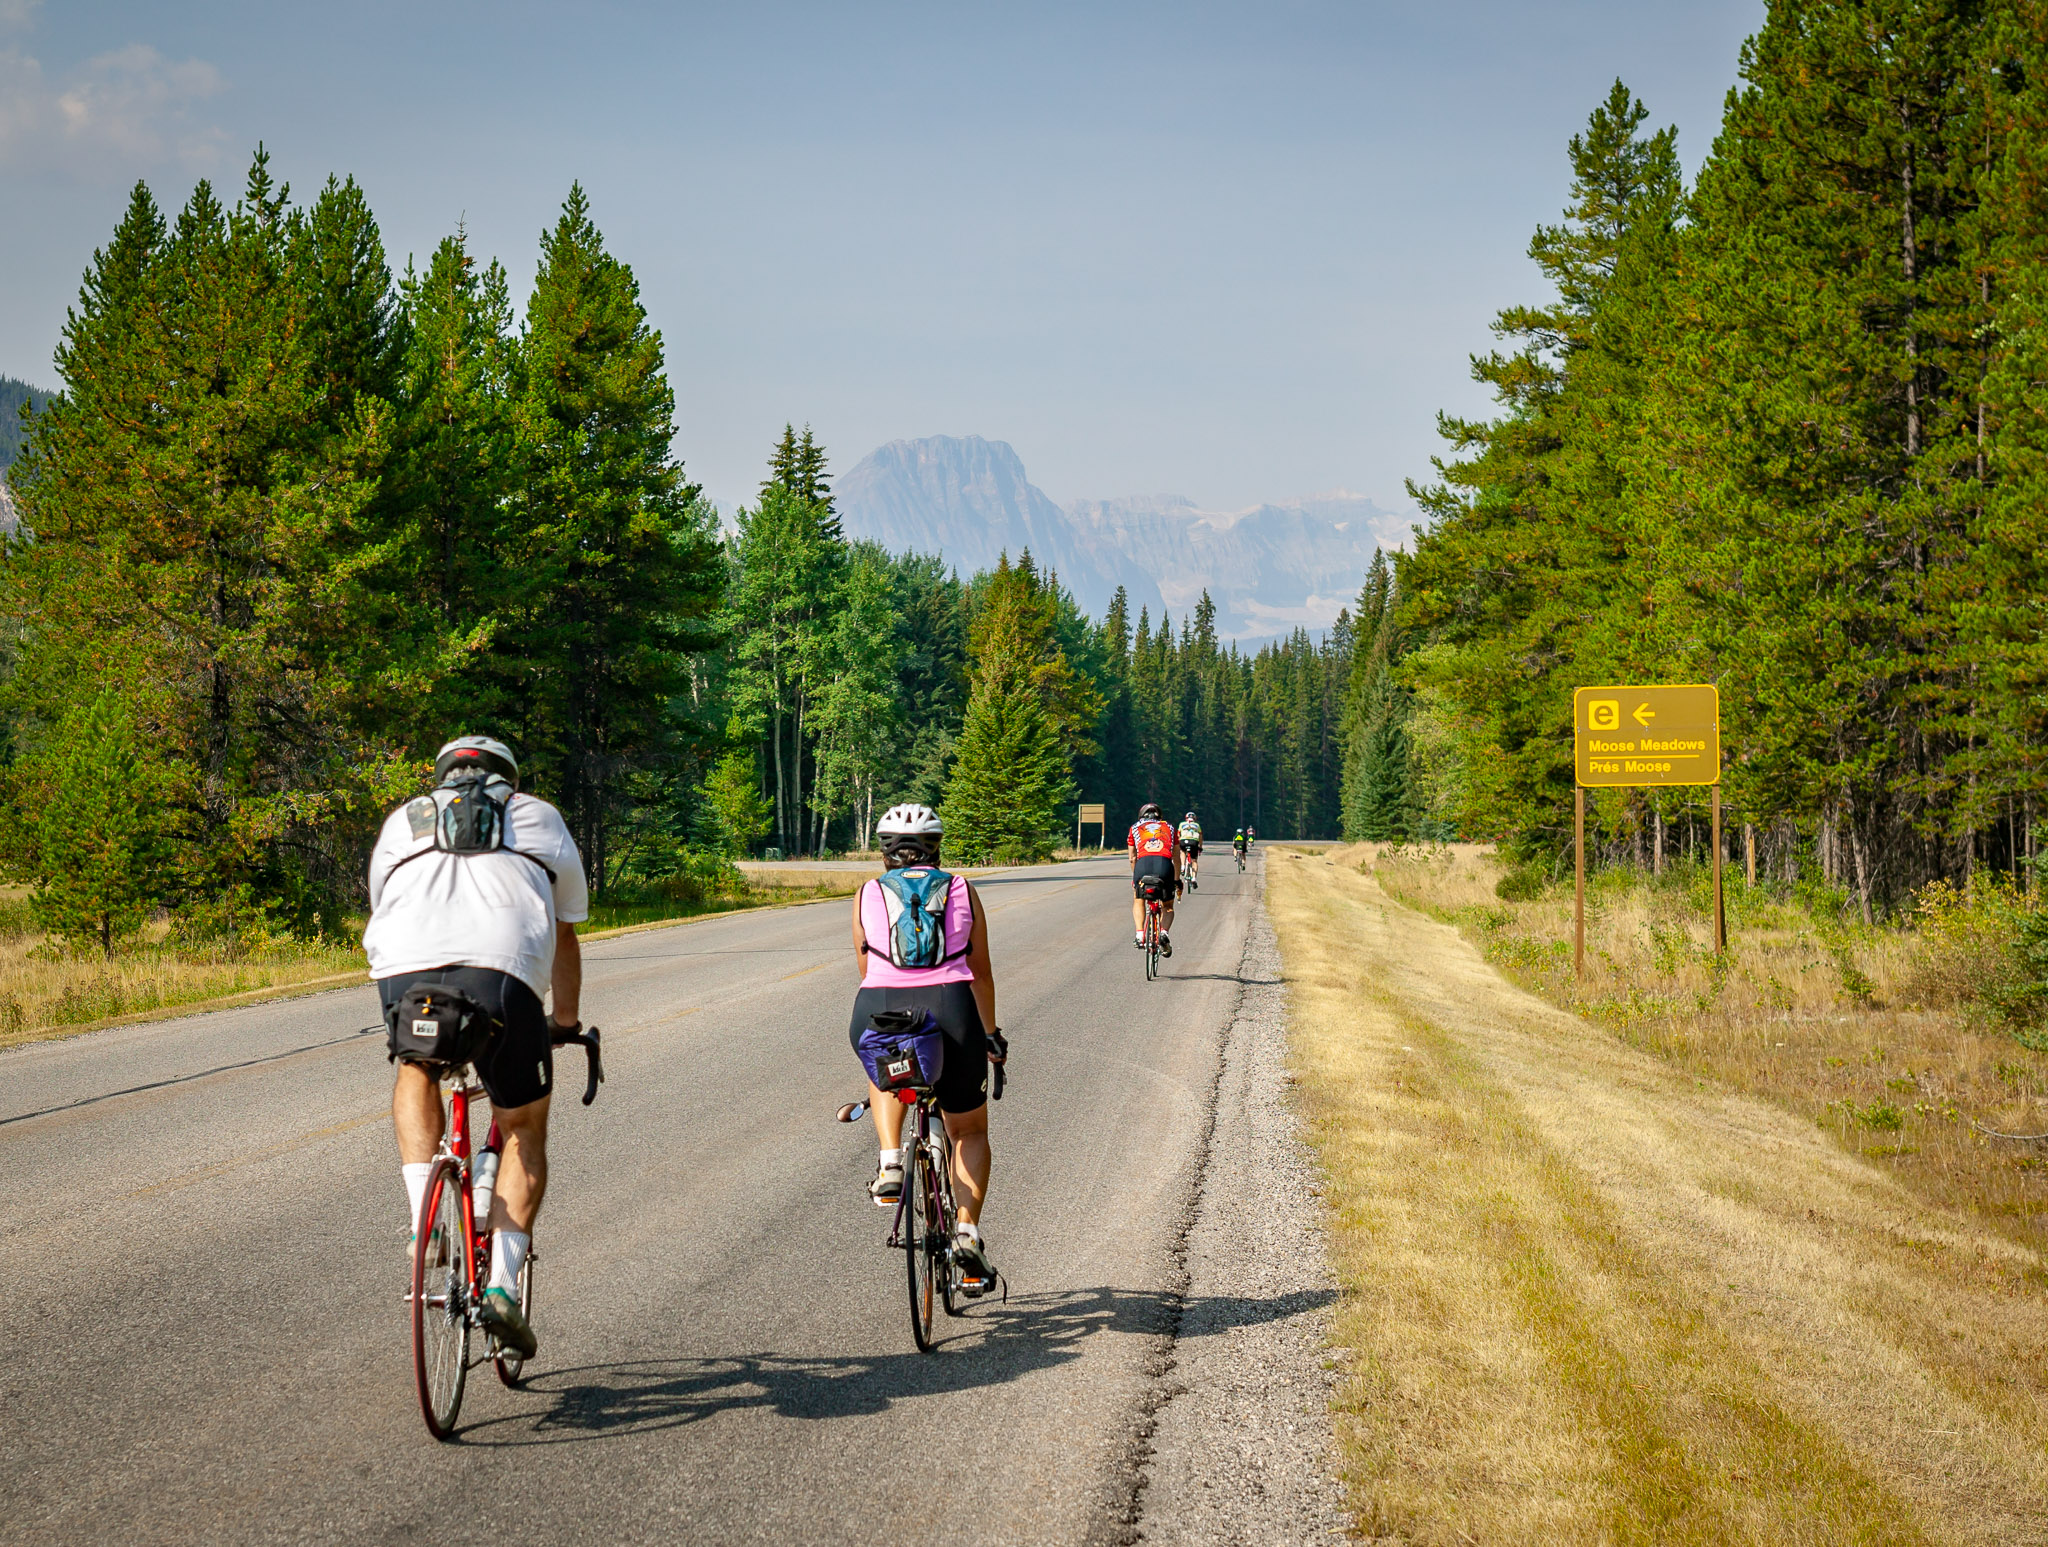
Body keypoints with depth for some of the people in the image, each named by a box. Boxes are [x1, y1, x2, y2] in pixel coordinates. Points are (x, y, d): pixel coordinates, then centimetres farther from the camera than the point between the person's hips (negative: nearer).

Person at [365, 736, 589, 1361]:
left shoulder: (402, 822, 34)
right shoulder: (539, 817, 31)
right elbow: (563, 935, 39)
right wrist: (567, 1020, 53)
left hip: (404, 970, 1)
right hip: (503, 970, -1)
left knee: (416, 1071, 35)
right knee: (524, 1129, 19)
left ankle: (423, 1218, 17)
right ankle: (503, 1285, 7)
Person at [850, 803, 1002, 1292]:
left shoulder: (868, 895, 17)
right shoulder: (962, 892, 18)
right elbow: (981, 974, 23)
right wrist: (990, 1035, 37)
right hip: (950, 1011, 0)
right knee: (969, 1131, 21)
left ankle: (889, 1160, 15)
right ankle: (967, 1231, 4)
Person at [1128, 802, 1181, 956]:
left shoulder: (1135, 828, 27)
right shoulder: (1169, 827, 29)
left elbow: (1132, 858, 28)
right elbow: (1176, 859, 32)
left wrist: (1135, 878, 41)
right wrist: (1177, 881, 41)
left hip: (1143, 863, 0)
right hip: (1165, 864, 0)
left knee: (1138, 901, 27)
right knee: (1168, 907, 21)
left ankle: (1139, 936, 9)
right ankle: (1163, 933, -5)